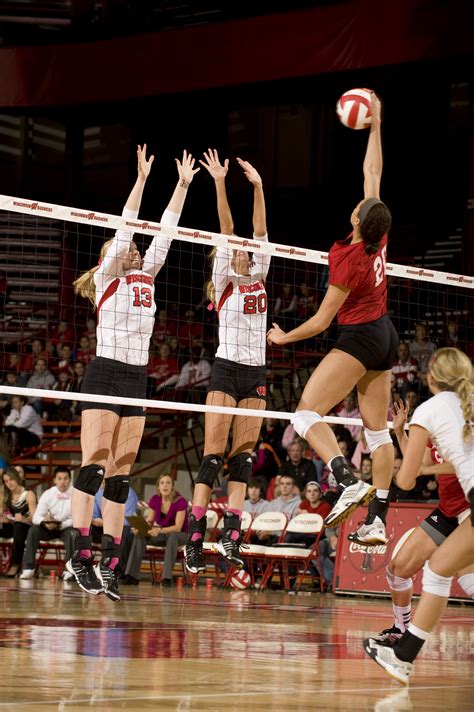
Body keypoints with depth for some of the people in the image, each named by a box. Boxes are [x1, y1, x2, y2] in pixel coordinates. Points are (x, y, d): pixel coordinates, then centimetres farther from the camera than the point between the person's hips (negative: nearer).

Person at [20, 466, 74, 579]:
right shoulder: (48, 494, -7)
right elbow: (36, 516, -11)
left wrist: (60, 525, -31)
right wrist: (45, 521, -34)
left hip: (67, 528, -3)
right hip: (49, 528, 3)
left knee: (72, 533, -36)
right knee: (33, 529, -25)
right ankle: (28, 568, -23)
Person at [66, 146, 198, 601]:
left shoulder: (146, 276, 17)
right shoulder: (106, 277, 2)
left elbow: (164, 231, 16)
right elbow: (125, 227, -7)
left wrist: (184, 184, 13)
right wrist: (142, 178, -10)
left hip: (136, 380, 6)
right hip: (104, 375, -6)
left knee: (121, 474, 2)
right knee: (94, 466, -13)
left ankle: (108, 564, 1)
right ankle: (79, 555, -15)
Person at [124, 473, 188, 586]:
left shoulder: (180, 501, -19)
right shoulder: (155, 500, -5)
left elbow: (178, 527, -25)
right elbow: (149, 521, 1)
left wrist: (160, 530, -42)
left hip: (179, 535, -4)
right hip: (161, 534, 4)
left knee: (172, 536, -40)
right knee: (140, 535, -24)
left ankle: (167, 577, -40)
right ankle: (132, 575, -30)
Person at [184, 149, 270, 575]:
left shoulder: (258, 278, 13)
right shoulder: (224, 281, 2)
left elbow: (260, 230, 7)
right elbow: (227, 230, -6)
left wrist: (258, 186, 1)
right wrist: (220, 184, -10)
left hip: (256, 373, 5)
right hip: (226, 369, -5)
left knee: (244, 454, -1)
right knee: (214, 454, -9)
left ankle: (231, 535, -6)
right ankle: (194, 539, -12)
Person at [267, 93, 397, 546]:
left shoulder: (348, 260, -20)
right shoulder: (379, 238, -3)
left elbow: (322, 321, -13)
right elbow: (372, 173, 9)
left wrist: (284, 337, 2)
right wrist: (375, 125, 13)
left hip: (359, 338, -9)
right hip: (385, 337, 9)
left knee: (307, 413, -13)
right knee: (377, 430, 7)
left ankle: (350, 482, -33)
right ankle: (376, 520, 5)